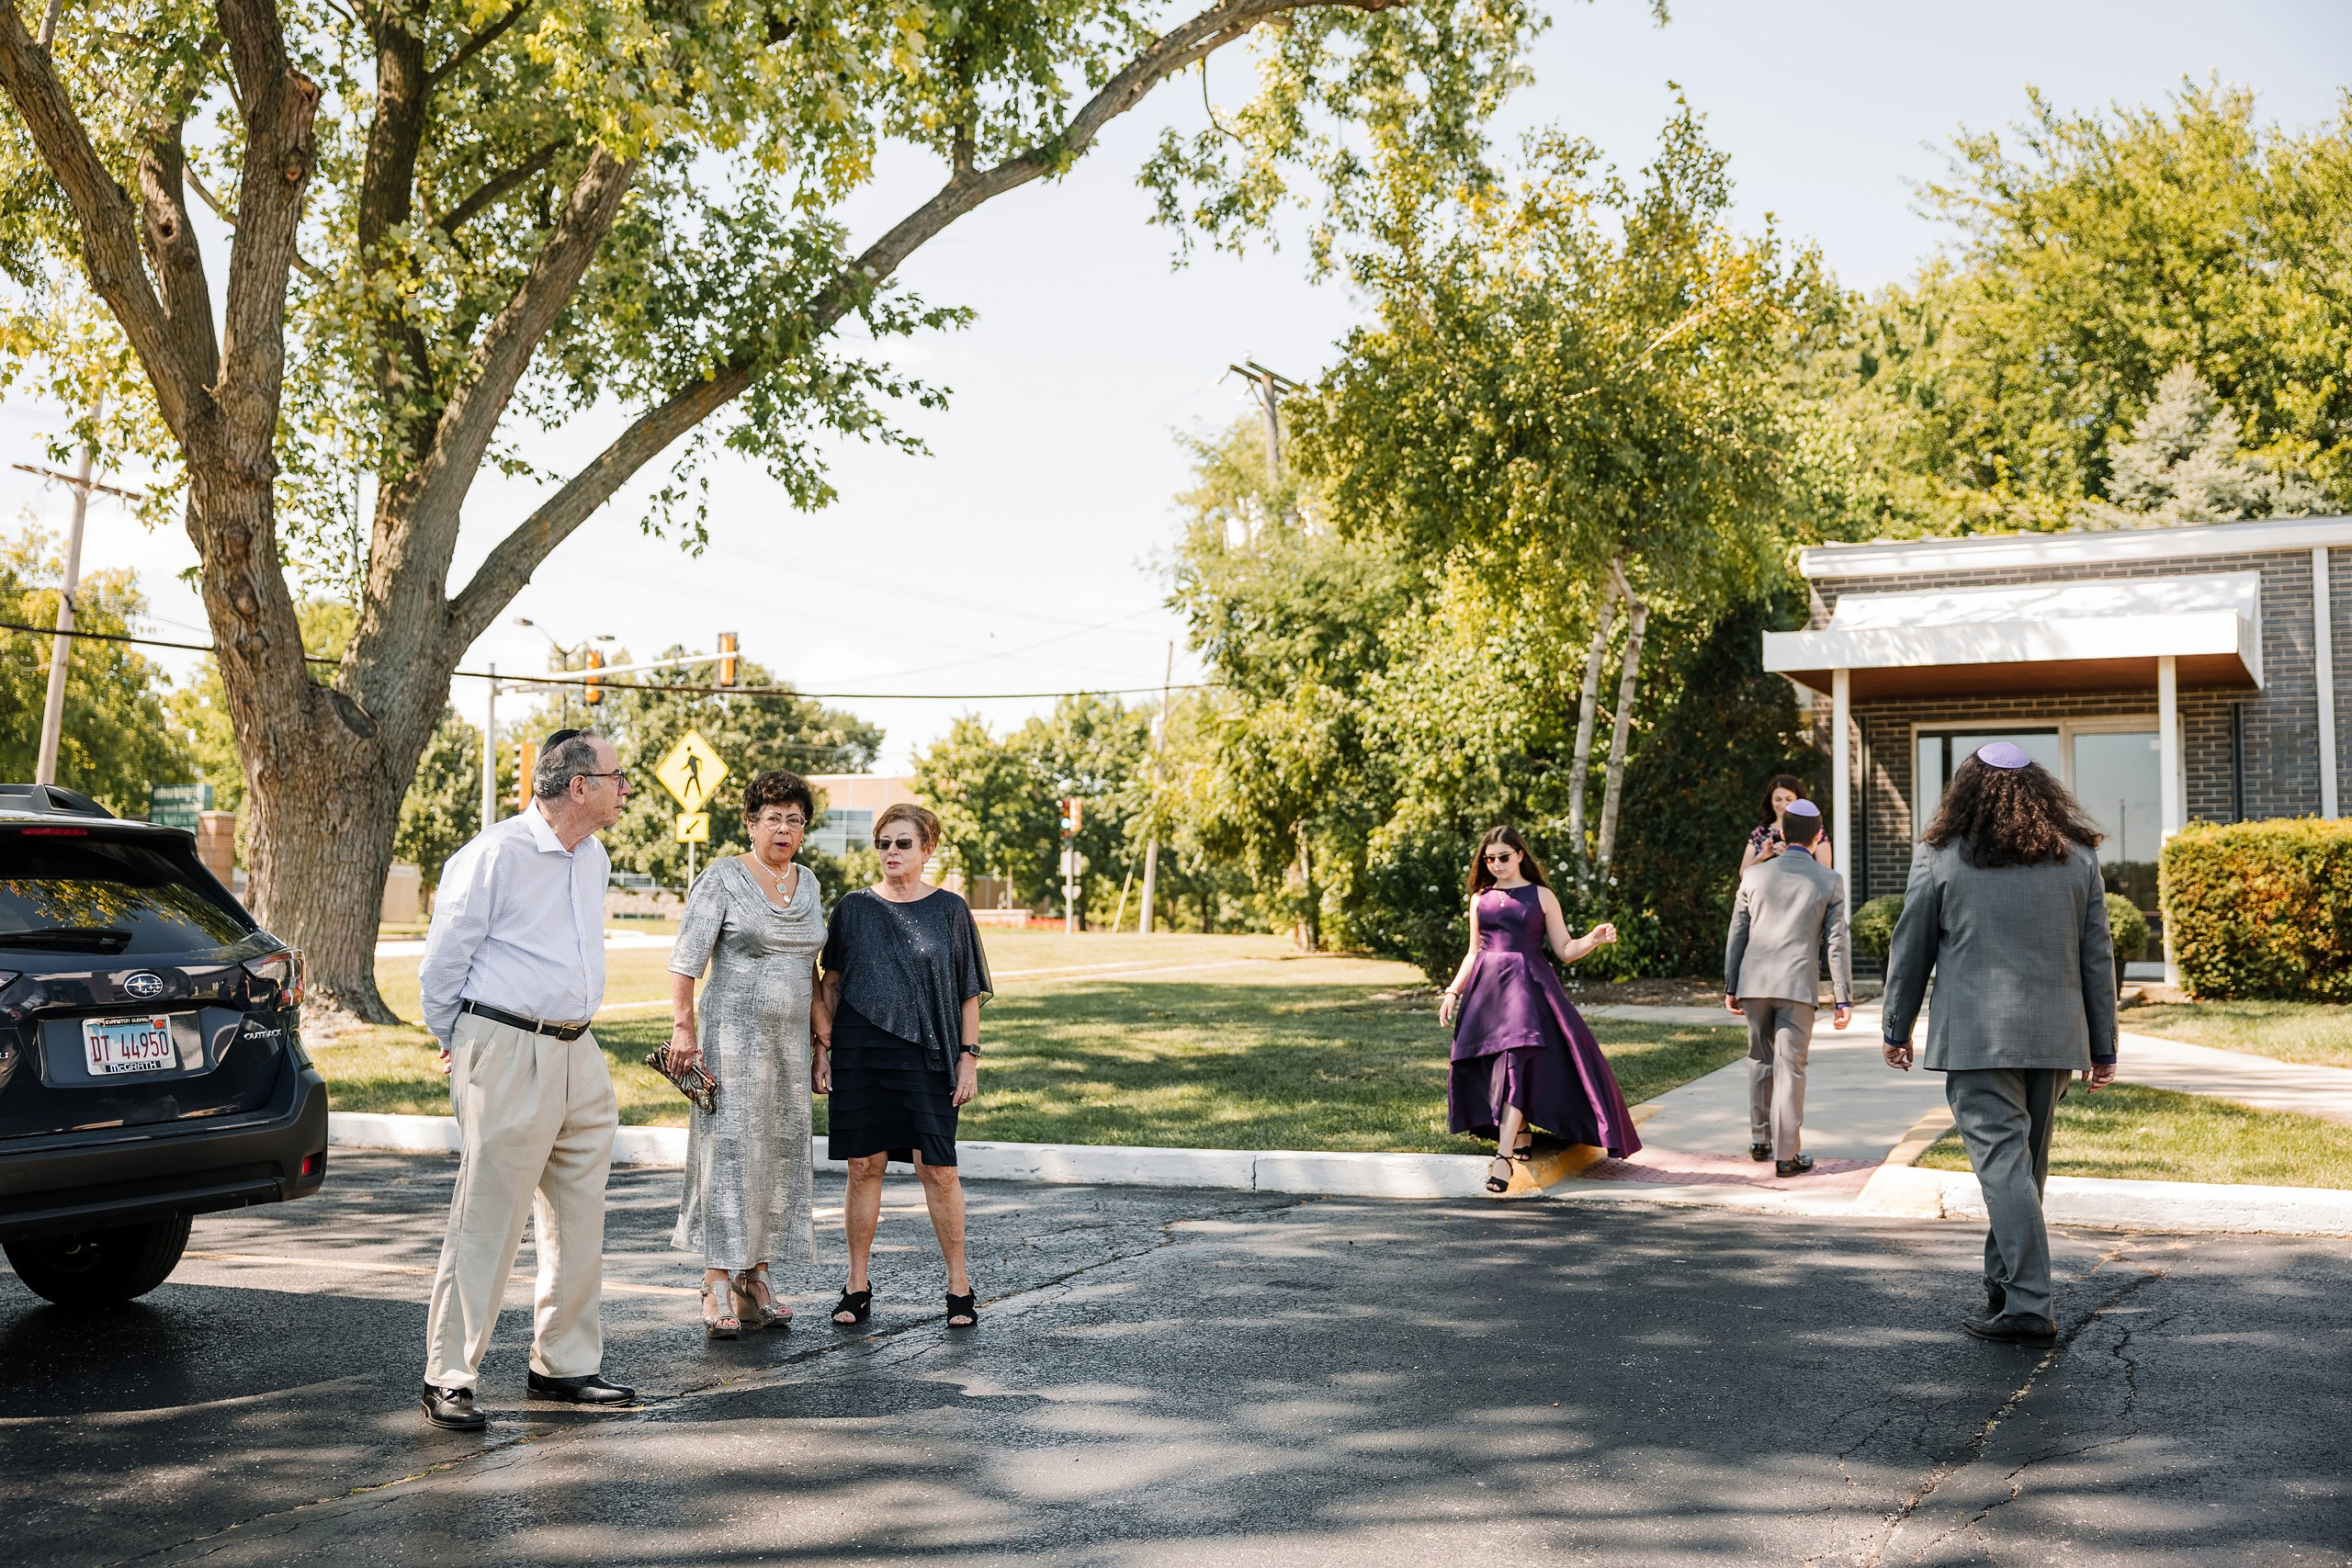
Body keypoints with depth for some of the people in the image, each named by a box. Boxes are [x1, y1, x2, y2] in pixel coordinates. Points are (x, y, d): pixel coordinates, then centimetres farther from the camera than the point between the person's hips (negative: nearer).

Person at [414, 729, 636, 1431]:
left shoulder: (594, 858, 12)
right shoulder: (495, 854, -13)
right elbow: (443, 959, -5)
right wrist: (460, 1044, 5)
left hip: (578, 1054, 8)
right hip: (507, 1057, -8)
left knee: (579, 1220, 11)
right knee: (487, 1222, -4)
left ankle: (563, 1365, 23)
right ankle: (448, 1379, 7)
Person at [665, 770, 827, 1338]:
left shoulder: (808, 882, 12)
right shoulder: (722, 879, -7)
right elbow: (686, 959, -9)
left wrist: (819, 1023, 16)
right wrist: (683, 1027, -15)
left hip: (789, 1040, 6)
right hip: (733, 1031, -6)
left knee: (780, 1153, 8)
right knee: (729, 1148, -7)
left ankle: (755, 1278, 19)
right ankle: (718, 1288, -1)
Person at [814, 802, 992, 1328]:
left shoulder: (950, 911, 3)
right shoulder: (853, 908, 7)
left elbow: (969, 993, 5)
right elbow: (831, 983, 12)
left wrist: (969, 1057, -1)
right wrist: (823, 1047, 5)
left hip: (926, 1057, -1)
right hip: (859, 1053, 2)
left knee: (938, 1169, -3)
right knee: (863, 1167, 5)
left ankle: (959, 1285, 10)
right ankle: (857, 1286, 16)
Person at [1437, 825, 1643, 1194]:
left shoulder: (1541, 896, 6)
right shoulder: (1480, 899, 14)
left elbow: (1565, 950, 4)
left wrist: (1595, 938, -13)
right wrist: (1453, 991, 11)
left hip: (1527, 984, -4)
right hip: (1486, 987, 4)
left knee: (1514, 1062, -17)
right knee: (1484, 1066, -1)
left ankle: (1504, 1156, -24)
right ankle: (1520, 1133, 21)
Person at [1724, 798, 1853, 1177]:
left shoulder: (1754, 874, 4)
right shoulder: (1829, 881, 0)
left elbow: (1737, 935, 7)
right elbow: (1837, 943, -2)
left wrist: (1730, 987, 14)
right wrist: (1843, 999, 2)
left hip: (1754, 982, 2)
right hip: (1798, 986, -2)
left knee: (1760, 1060, 17)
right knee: (1790, 1067, 0)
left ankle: (1759, 1140, 25)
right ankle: (1786, 1155, 2)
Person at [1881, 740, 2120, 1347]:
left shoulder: (1940, 856, -1)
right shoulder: (2078, 856, 9)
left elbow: (1910, 949, 3)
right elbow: (2098, 955, 9)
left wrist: (1897, 1030, 14)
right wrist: (2103, 1047, 14)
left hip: (1976, 1039, -4)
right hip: (2055, 1037, 4)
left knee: (2003, 1163, -7)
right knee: (2026, 1164, 14)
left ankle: (2027, 1306, -12)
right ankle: (2003, 1285, 25)